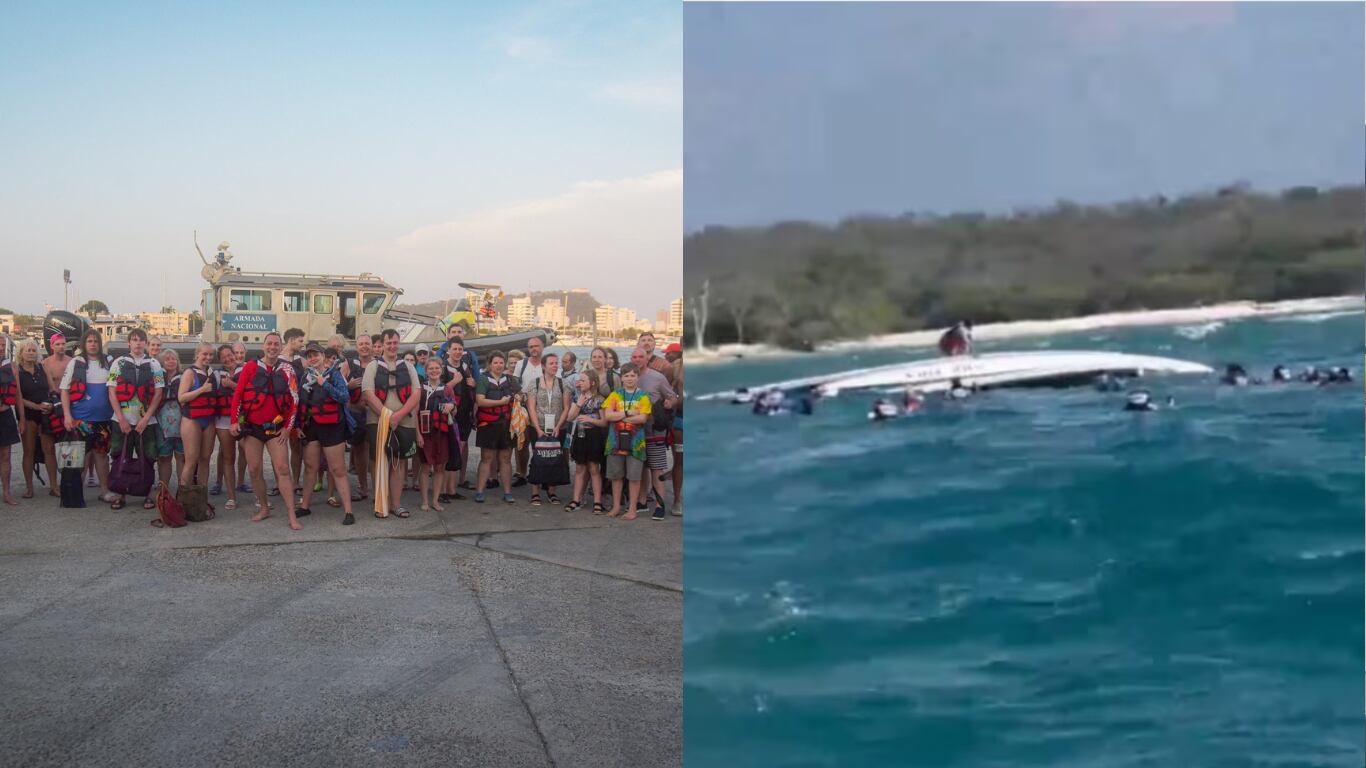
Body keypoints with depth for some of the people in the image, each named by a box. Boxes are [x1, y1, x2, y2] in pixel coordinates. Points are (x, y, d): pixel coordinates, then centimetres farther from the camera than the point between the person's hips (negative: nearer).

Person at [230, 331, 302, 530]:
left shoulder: (287, 369, 1)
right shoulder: (251, 367, 0)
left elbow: (294, 400, 2)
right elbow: (237, 395, 1)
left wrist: (288, 427, -4)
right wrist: (234, 421, -4)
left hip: (276, 428, -1)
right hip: (252, 427, 1)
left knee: (282, 469, -8)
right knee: (254, 470, 4)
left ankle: (292, 516, -9)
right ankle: (264, 508, 21)